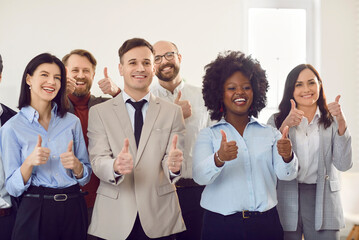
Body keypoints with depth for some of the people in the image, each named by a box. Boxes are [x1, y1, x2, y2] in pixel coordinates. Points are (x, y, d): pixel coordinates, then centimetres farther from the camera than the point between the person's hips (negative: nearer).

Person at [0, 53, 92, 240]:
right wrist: (29, 163, -21)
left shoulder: (72, 122, 4)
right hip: (35, 212, -2)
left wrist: (76, 165, -13)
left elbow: (86, 177, 8)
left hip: (73, 210, 3)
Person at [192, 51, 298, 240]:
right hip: (221, 224, -2)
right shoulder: (208, 135, 3)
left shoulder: (270, 133, 9)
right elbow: (199, 176, -12)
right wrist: (219, 159, -32)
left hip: (266, 224, 2)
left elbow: (286, 174, -4)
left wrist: (287, 157, -26)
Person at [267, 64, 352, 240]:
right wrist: (285, 126, -17)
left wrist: (341, 124, -16)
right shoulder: (276, 121, 4)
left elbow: (343, 164, -7)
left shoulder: (331, 121, 4)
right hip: (286, 203, 0)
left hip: (322, 203, 0)